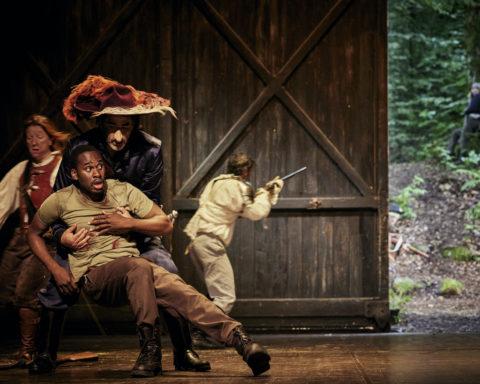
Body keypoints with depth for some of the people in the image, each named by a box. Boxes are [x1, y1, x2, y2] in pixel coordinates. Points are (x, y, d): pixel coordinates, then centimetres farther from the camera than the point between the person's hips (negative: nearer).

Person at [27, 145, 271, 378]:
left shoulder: (123, 190, 10)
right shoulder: (61, 201, 4)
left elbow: (165, 224, 11)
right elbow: (34, 234, 16)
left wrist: (127, 223, -5)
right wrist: (56, 269, 2)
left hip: (135, 269, 3)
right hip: (94, 276, -3)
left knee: (178, 290, -30)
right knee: (138, 267, -39)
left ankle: (239, 338, -47)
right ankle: (150, 348, -36)